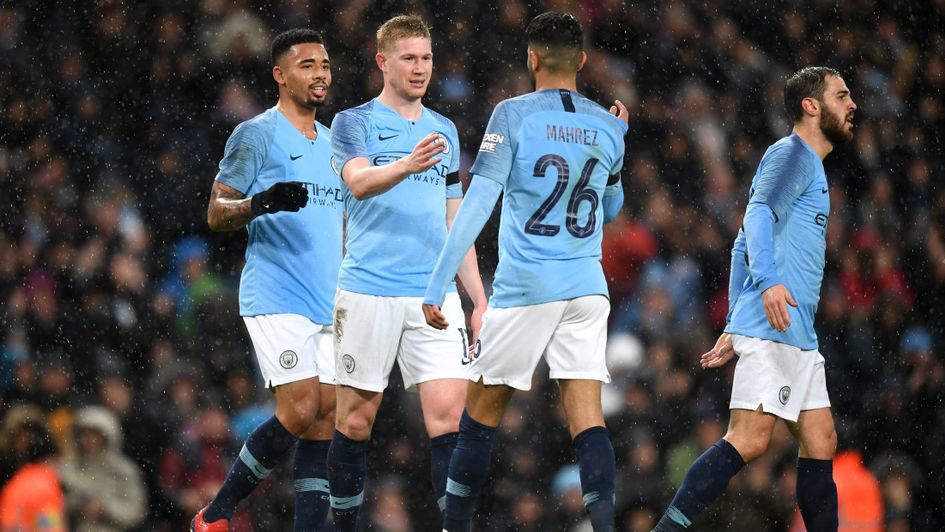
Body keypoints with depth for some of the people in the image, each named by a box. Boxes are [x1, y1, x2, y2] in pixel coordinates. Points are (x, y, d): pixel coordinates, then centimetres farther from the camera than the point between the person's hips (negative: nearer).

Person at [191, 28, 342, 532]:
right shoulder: (256, 135, -2)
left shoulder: (331, 144, 20)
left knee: (324, 417, -1)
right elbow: (216, 214, -6)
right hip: (276, 298, -7)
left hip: (330, 303, 7)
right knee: (300, 412, -16)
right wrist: (261, 203, -25)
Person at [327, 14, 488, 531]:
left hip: (434, 294, 3)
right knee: (356, 419, 2)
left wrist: (480, 300, 15)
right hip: (368, 290, -3)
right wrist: (407, 165, -38)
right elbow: (358, 182, -19)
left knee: (447, 411, -10)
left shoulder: (445, 131, 17)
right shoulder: (354, 122, 2)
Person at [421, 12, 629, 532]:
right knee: (586, 417, -1)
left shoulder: (514, 115, -6)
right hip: (587, 288, 3)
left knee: (482, 408, 10)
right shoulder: (609, 128, 6)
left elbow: (478, 202, -12)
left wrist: (437, 284, -12)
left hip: (524, 287, -3)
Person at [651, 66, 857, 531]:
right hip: (772, 327, -10)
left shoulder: (807, 163, 26)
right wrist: (770, 281, -38)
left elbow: (743, 247, 28)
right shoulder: (791, 154, -3)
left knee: (820, 442, 6)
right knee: (750, 439, -17)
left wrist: (735, 327, 25)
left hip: (799, 336, 10)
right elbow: (759, 214, -22)